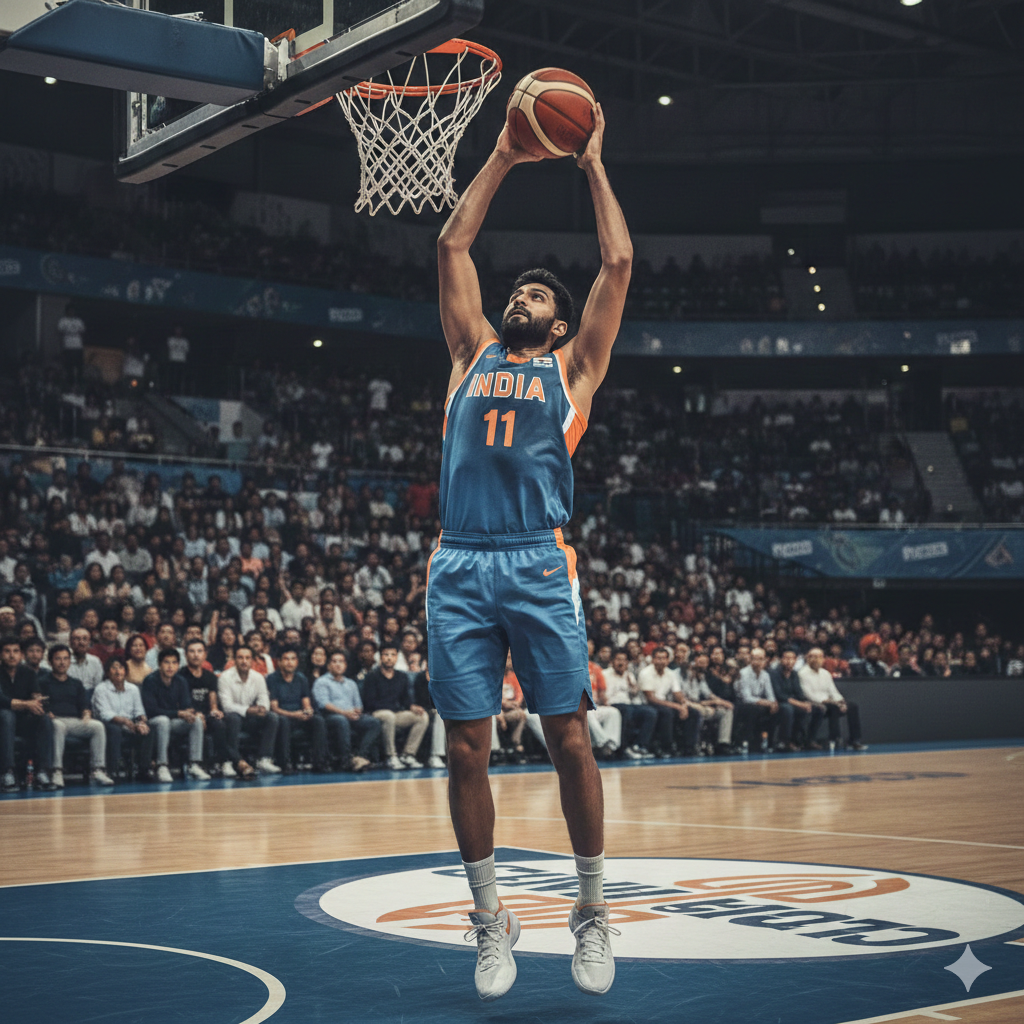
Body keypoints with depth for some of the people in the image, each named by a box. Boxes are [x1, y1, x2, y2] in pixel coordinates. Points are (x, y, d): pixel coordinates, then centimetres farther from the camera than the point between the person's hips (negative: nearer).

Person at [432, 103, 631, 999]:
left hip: (540, 565, -2)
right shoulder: (473, 355, 21)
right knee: (466, 749, 1)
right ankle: (491, 920, 12)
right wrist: (502, 160, 25)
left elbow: (617, 262, 10)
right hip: (459, 567, 2)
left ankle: (593, 912, 11)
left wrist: (592, 164, 18)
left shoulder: (572, 367, 14)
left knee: (570, 739, -2)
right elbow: (453, 247, 22)